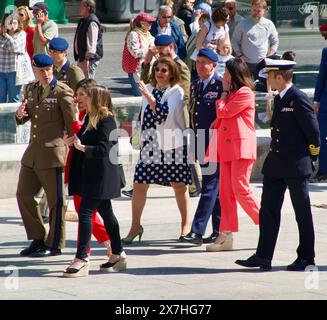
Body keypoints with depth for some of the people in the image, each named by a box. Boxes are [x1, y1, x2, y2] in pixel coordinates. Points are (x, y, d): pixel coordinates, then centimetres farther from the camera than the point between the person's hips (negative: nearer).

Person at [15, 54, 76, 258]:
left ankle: (54, 245, 10)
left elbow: (72, 124, -9)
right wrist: (20, 114, -2)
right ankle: (38, 239, 22)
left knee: (56, 200, 1)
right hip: (33, 153, 8)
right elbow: (24, 118, 22)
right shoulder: (30, 89, 12)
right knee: (24, 195, 9)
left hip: (53, 152, -8)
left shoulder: (62, 92, -10)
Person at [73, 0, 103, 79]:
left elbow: (92, 43, -24)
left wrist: (87, 59, -26)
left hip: (89, 58, -11)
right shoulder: (83, 20, 15)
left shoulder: (92, 22, -19)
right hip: (81, 58, 11)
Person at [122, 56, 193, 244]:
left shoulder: (177, 92, -6)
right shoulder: (149, 89, 12)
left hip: (172, 144, -5)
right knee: (139, 184, -2)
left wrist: (149, 96, -26)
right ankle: (135, 226, 6)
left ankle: (186, 225, 16)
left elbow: (164, 115, -19)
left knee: (179, 185, 4)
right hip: (150, 144, 5)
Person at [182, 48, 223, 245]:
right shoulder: (195, 85, 14)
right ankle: (219, 231, 19)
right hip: (201, 144, 8)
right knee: (215, 187, 13)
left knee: (210, 186, -10)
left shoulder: (220, 86, -10)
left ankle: (197, 231, -14)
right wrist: (193, 144, 16)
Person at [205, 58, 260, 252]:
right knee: (225, 192, 3)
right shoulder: (232, 95, 23)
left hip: (241, 147, -9)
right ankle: (226, 236, 2)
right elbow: (222, 117, 24)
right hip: (227, 148, 9)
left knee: (240, 189, -13)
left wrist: (223, 97, 4)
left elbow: (224, 112, -11)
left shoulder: (245, 94, -8)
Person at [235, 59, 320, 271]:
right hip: (276, 165, 9)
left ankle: (306, 257, 10)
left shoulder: (299, 98, -14)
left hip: (296, 166, -9)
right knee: (269, 210, 6)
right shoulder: (279, 99, 12)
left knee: (302, 212, 2)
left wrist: (311, 156, -4)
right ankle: (263, 257, 9)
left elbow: (313, 130, -12)